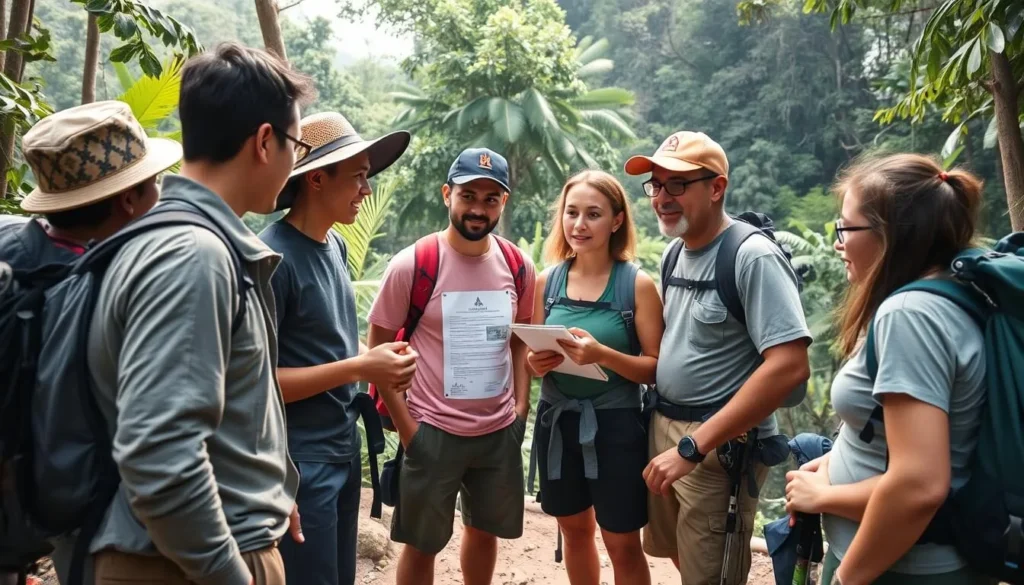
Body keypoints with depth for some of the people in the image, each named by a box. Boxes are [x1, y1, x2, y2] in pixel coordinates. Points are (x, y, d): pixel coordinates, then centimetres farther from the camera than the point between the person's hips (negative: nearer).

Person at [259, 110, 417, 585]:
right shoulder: (273, 257, -20)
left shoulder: (335, 245, 6)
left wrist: (376, 360, -3)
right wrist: (358, 368, -21)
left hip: (344, 449, 8)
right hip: (300, 461, -8)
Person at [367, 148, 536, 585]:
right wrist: (406, 428, -11)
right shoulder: (411, 265, -13)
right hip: (433, 431, -4)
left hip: (500, 431, 4)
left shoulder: (519, 267, 0)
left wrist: (521, 408, 3)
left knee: (485, 530, 21)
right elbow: (379, 347, -8)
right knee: (421, 544, 11)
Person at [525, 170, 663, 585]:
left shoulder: (638, 284, -11)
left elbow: (655, 369, -12)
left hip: (615, 425, -4)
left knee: (623, 546, 9)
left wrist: (601, 354, -27)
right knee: (575, 531, 21)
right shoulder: (547, 281, 0)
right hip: (557, 421, 4)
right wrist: (535, 363, -11)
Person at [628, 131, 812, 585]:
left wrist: (692, 446, -26)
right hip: (662, 427, 8)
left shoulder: (754, 257, -18)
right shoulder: (675, 254, 7)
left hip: (721, 446, -8)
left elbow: (789, 366, -26)